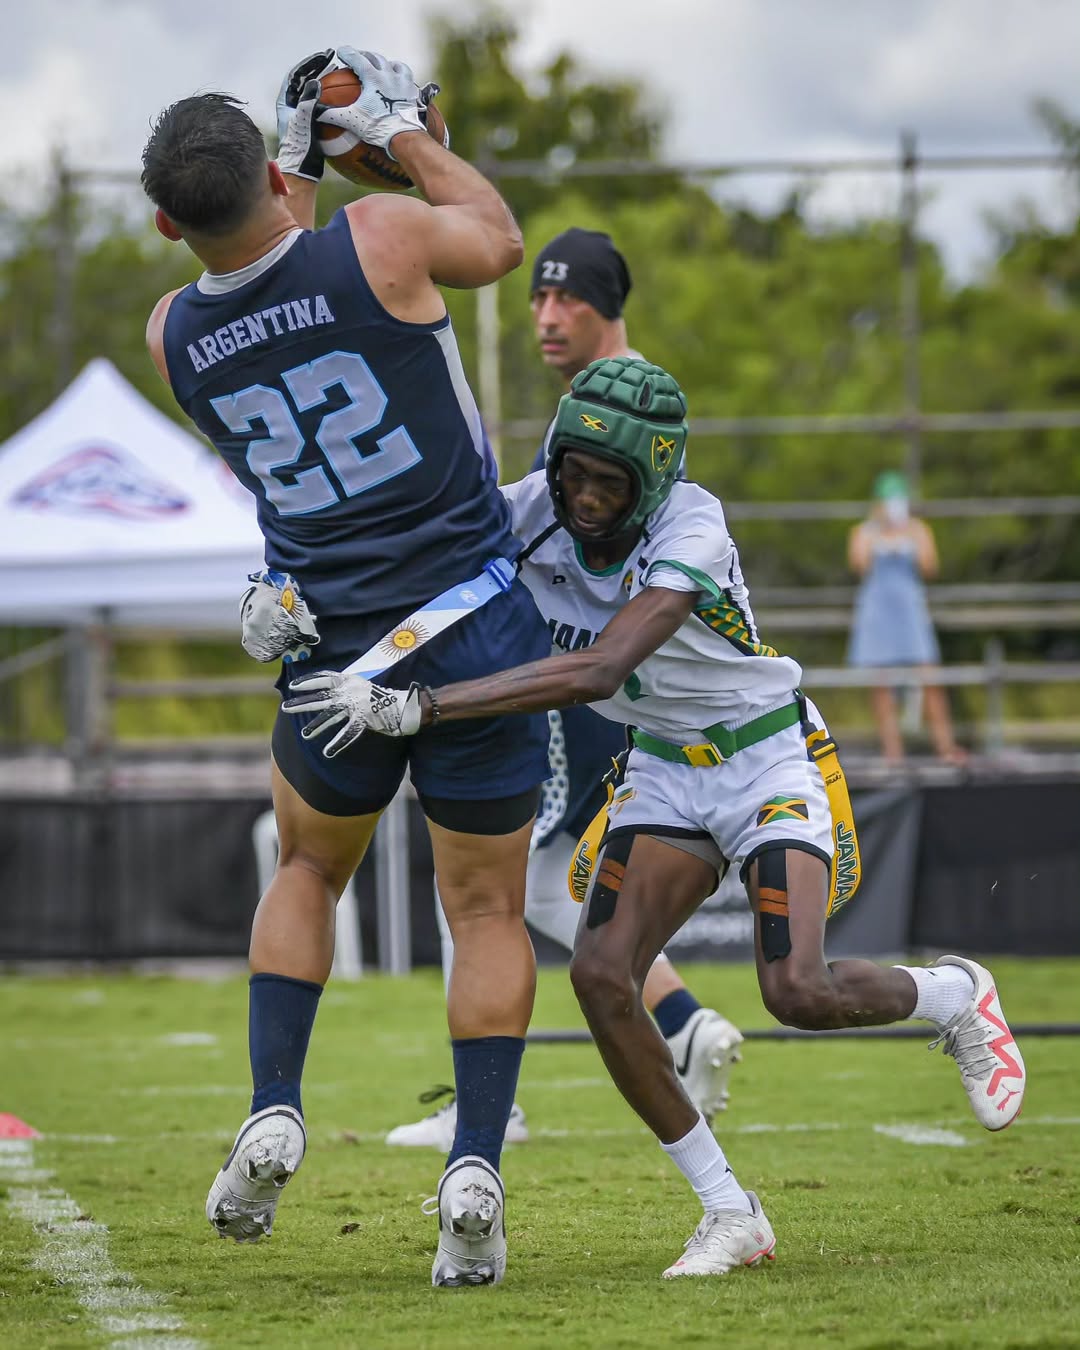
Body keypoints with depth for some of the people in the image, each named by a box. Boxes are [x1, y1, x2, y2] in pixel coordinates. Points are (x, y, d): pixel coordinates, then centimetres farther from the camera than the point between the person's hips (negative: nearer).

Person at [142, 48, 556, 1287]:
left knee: (308, 868, 27)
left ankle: (273, 1109, 12)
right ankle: (474, 1163, 0)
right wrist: (403, 135, 19)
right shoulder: (379, 242, -15)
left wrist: (303, 176, 23)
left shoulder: (175, 337, -4)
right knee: (486, 907, 11)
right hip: (475, 628, -2)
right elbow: (496, 241, 8)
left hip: (337, 657, 2)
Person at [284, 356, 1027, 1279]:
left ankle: (954, 996, 17)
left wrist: (413, 708, -48)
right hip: (666, 774, 5)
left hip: (771, 759, -5)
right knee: (602, 976, -14)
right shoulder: (534, 513, -14)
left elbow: (596, 673, -43)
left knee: (798, 992, -19)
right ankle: (731, 1216, -1)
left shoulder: (690, 535, -31)